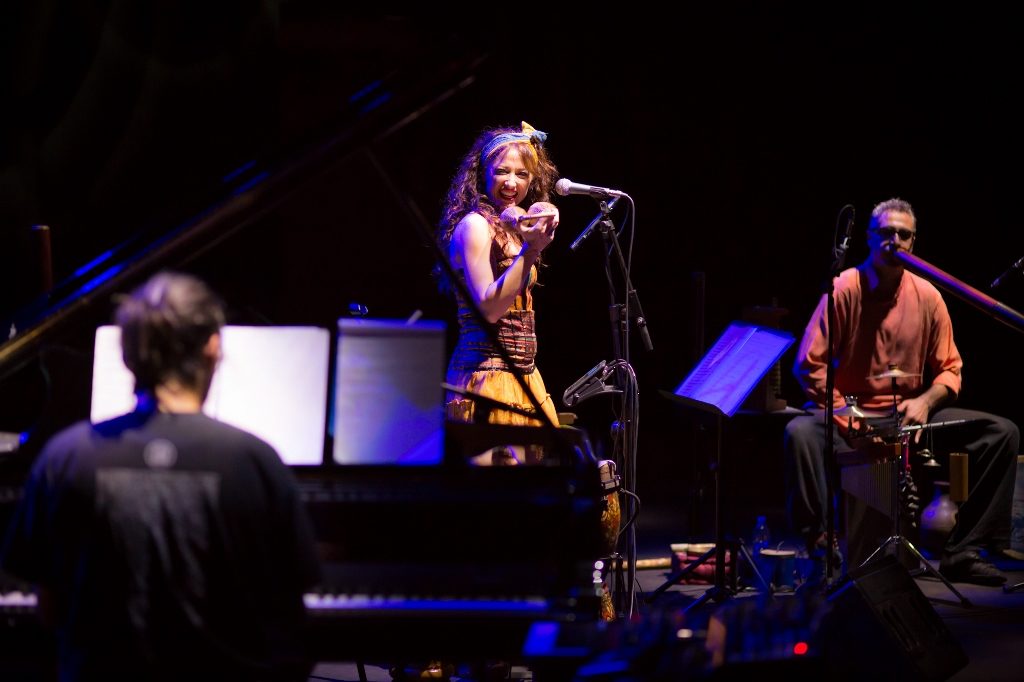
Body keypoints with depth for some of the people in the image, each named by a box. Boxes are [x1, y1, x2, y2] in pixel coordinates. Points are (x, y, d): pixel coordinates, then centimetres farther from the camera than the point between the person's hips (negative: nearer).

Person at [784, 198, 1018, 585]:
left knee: (1002, 433, -12)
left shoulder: (927, 297, 3)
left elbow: (950, 370, 7)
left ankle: (962, 551, -12)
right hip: (849, 419, -4)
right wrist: (845, 412, -22)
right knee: (800, 432, -37)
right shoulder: (844, 290, -7)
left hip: (911, 418, 4)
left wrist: (924, 402, -14)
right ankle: (820, 540, -29)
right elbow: (810, 365, -10)